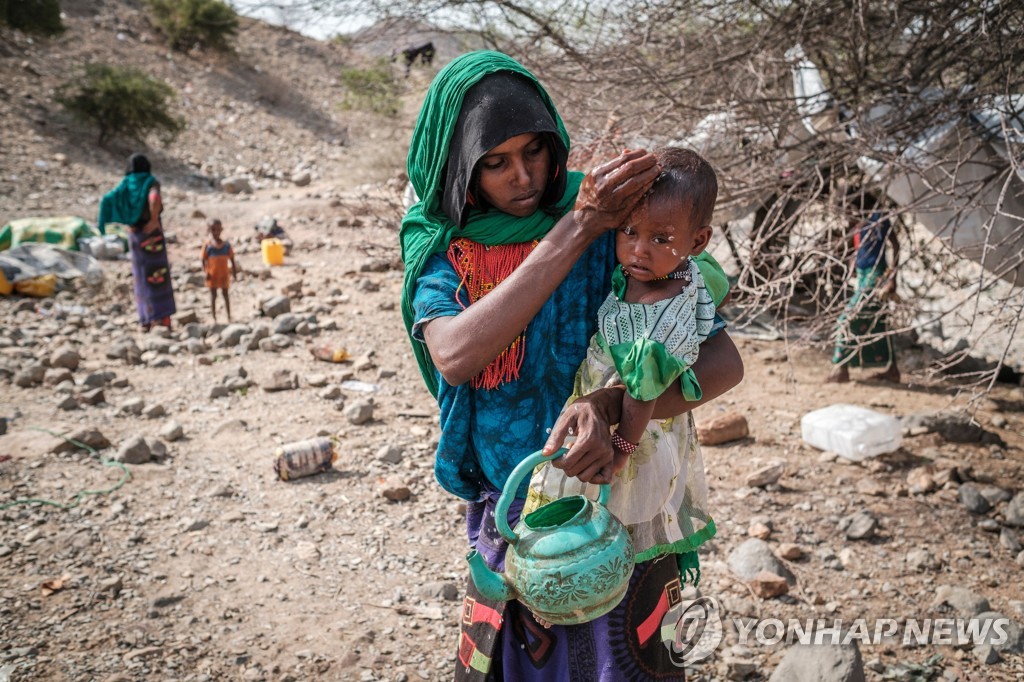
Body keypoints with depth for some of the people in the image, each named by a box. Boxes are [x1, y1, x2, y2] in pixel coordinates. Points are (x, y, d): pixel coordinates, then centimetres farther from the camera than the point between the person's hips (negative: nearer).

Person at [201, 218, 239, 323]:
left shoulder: (226, 244, -2)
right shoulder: (207, 245, -7)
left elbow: (231, 259, 3)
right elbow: (203, 260, -5)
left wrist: (234, 271, 1)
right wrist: (205, 272, -14)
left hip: (224, 274, 2)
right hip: (212, 274, -2)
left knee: (225, 294, 10)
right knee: (213, 295, 7)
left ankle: (229, 317, 17)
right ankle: (214, 318, 13)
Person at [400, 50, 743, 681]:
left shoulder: (612, 225, -15)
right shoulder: (438, 249, -8)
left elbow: (724, 362, -20)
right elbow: (455, 358, -30)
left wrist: (608, 407, -38)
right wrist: (573, 232, -31)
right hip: (508, 508, 2)